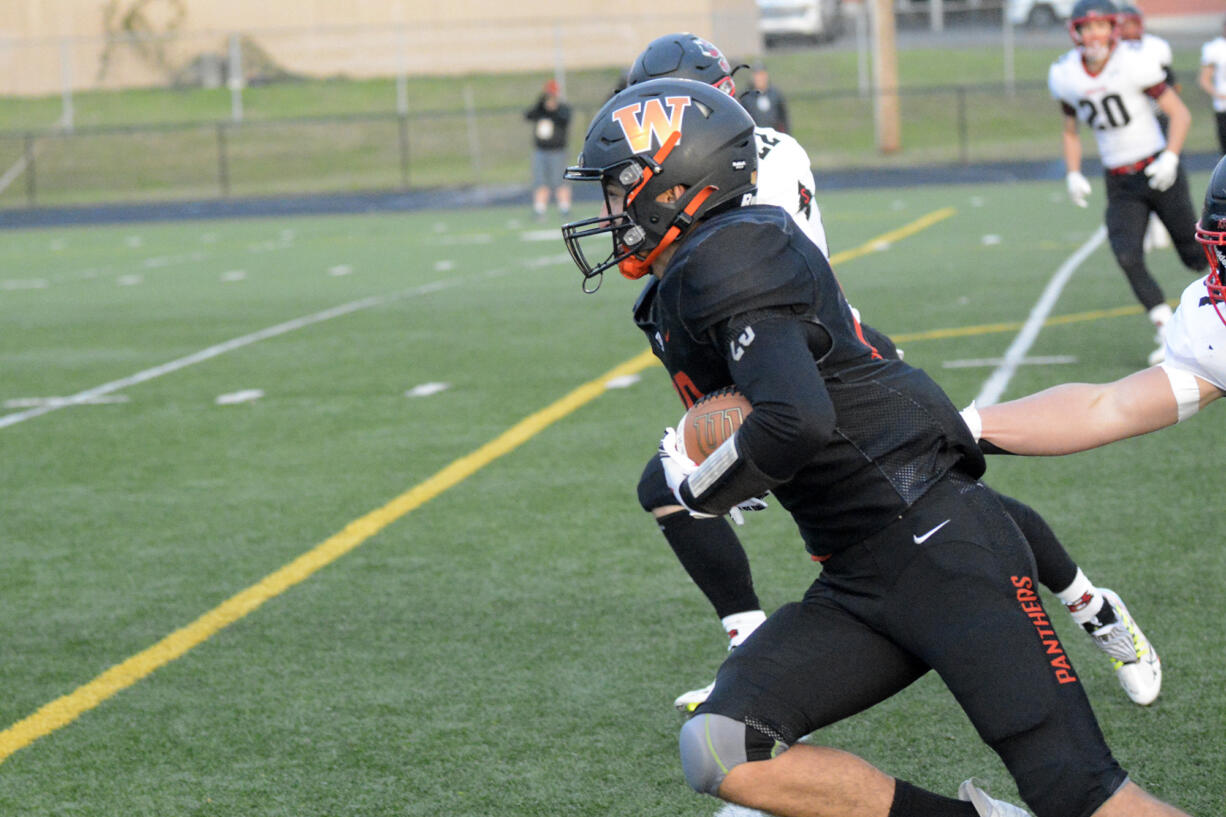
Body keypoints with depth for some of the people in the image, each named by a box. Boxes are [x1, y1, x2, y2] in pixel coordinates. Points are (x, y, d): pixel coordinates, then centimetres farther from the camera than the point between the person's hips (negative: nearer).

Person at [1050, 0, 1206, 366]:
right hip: (1120, 184, 3)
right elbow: (1070, 131, 15)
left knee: (1196, 257, 4)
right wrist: (1073, 174, 0)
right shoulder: (1066, 76, -1)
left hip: (1157, 170, -3)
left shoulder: (1133, 65, -15)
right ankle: (1167, 333, -7)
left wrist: (1170, 157, -22)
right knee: (1128, 257, -16)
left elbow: (1180, 113, -9)